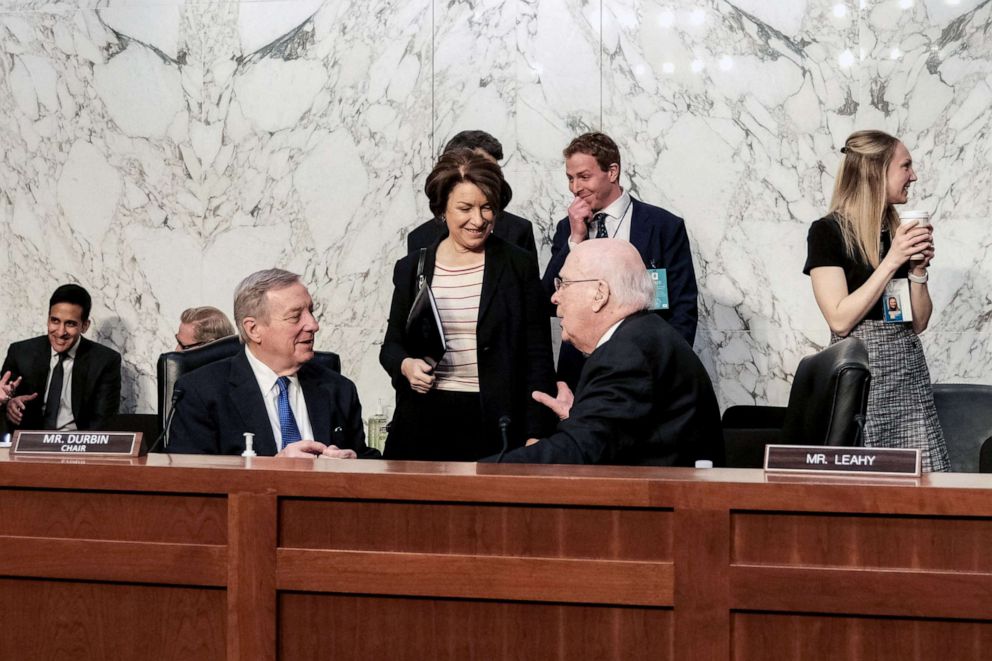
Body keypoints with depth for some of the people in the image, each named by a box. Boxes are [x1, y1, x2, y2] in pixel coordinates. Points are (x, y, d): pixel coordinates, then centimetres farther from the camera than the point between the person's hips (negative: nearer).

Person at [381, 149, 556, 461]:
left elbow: (538, 359, 1)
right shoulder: (411, 269, 10)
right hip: (423, 421, 2)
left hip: (493, 425, -2)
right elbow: (392, 345, 17)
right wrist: (405, 365, -7)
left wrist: (535, 438, -6)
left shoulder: (518, 267, 2)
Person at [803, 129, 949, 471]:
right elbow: (840, 320, -14)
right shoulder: (828, 231, -6)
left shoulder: (900, 231, 11)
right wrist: (892, 261, -14)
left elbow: (919, 323, 13)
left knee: (924, 480, -1)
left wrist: (919, 269, -3)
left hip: (908, 366, 6)